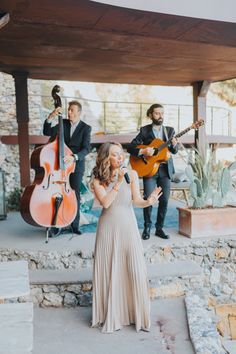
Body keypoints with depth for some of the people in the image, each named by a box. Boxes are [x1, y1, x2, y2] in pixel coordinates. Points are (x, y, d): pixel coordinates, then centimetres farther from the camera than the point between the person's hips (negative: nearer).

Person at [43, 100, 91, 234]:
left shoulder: (86, 128, -3)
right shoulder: (63, 123, 7)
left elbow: (86, 149, -12)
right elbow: (47, 132, -3)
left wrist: (74, 157, -28)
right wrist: (51, 117, -15)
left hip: (76, 165, -2)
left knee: (75, 194, 1)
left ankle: (75, 225, 10)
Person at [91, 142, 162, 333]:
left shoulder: (131, 174, 0)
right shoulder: (97, 181, 0)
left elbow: (137, 200, -7)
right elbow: (106, 203, -13)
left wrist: (149, 201, -28)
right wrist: (119, 182, -18)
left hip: (128, 226, 0)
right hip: (108, 228, 0)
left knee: (135, 270, -2)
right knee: (109, 272, 4)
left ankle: (139, 315, 16)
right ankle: (111, 316, 21)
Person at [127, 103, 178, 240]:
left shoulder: (170, 130, 10)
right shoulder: (144, 130, 1)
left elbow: (174, 151, 9)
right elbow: (130, 148, -4)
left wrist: (174, 145, -13)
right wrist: (143, 151, -21)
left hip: (165, 169, 3)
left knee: (164, 200, 1)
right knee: (148, 199, -7)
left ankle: (159, 228, 15)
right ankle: (147, 228, 11)